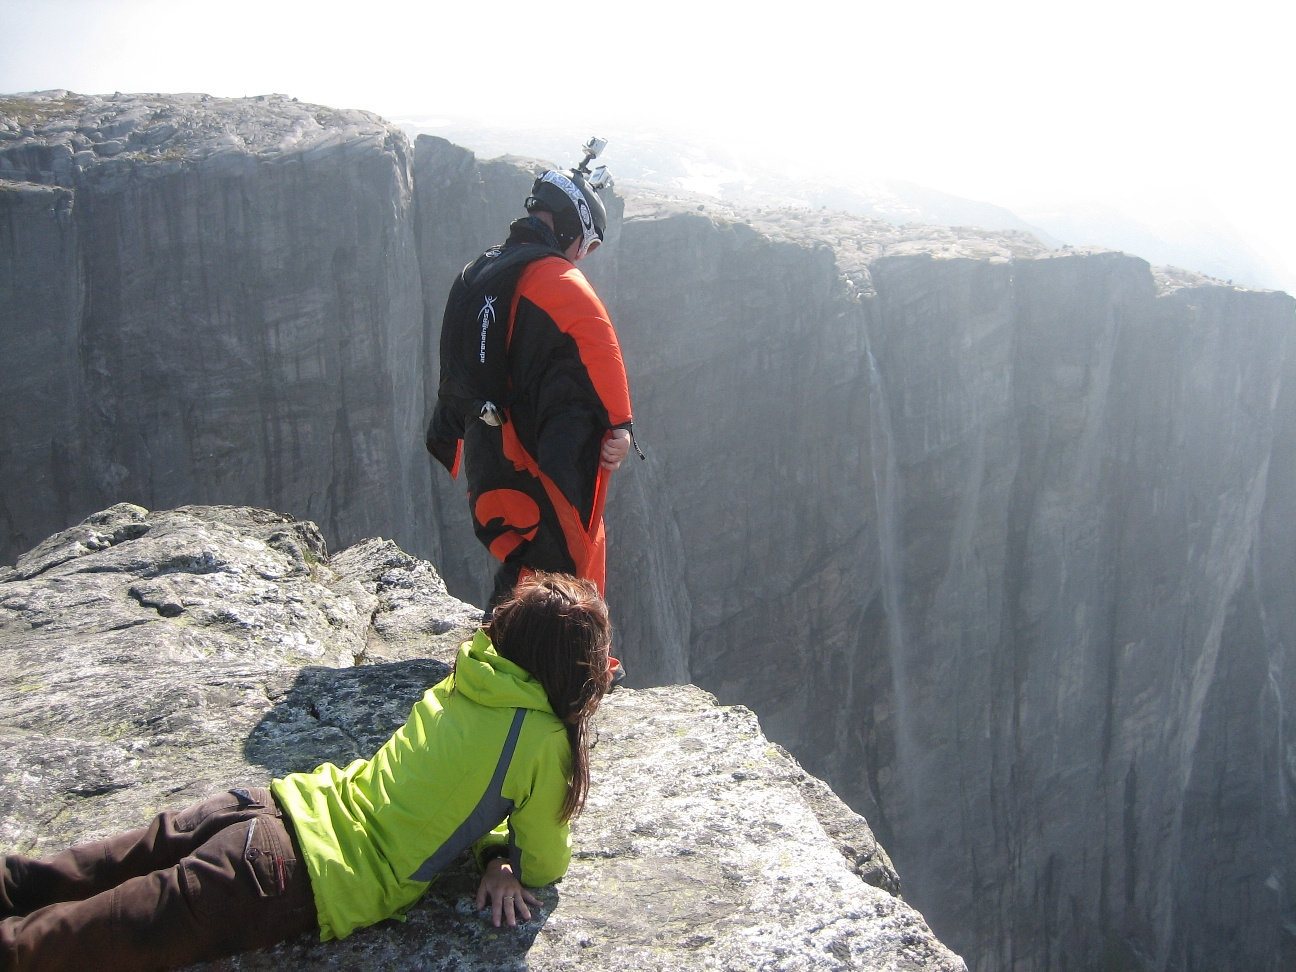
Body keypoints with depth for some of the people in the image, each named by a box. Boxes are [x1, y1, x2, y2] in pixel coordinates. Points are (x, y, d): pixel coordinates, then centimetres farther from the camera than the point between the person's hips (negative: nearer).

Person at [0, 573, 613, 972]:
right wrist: (510, 861, 18)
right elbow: (545, 867, -3)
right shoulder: (545, 741, -14)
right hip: (296, 882, -7)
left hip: (274, 807, 7)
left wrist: (496, 856, 5)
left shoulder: (464, 681, 7)